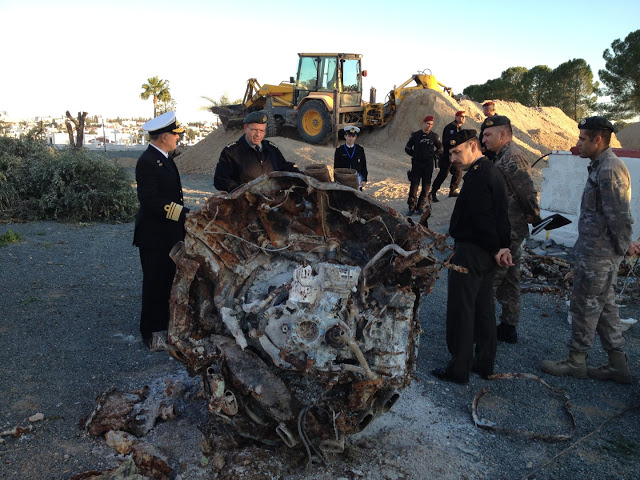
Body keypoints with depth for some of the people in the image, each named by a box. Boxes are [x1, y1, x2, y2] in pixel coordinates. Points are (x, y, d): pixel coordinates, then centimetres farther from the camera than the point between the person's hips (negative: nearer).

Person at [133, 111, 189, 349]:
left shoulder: (164, 158, 13)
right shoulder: (147, 162, -18)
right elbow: (150, 200, -25)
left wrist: (183, 214, 13)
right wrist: (183, 213, -25)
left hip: (170, 233, 10)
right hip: (154, 235, -10)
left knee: (168, 281, 18)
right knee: (155, 283, 2)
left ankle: (165, 325, 32)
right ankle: (151, 332, 15)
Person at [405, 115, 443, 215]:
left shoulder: (434, 136, 5)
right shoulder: (415, 135, 2)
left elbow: (440, 148, 18)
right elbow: (407, 148, 11)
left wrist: (434, 155, 10)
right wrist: (415, 155, 6)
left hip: (428, 164, 1)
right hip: (416, 163, -1)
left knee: (426, 185, 2)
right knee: (414, 184, -7)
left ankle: (421, 206, 12)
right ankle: (412, 206, 1)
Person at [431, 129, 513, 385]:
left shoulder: (477, 177, -21)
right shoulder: (492, 172, 12)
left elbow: (483, 220, -23)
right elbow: (501, 215, 11)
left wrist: (496, 249, -9)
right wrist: (503, 247, 5)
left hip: (470, 252, -10)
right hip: (486, 254, 10)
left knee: (461, 311, 0)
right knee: (484, 308, 17)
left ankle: (459, 369, 10)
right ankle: (485, 363, 29)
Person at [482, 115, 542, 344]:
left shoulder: (512, 158, -19)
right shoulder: (504, 157, 14)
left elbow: (528, 194, -21)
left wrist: (535, 218, -8)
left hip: (507, 232, -10)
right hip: (510, 231, 10)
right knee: (509, 279, 16)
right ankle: (509, 326, 28)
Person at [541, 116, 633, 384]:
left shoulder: (609, 170, -20)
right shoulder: (601, 166, 12)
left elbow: (620, 217, -23)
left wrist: (620, 248, -12)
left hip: (598, 256, -10)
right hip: (594, 252, 10)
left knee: (585, 306, 2)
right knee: (604, 307, 16)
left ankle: (576, 362, 17)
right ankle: (618, 365, 26)